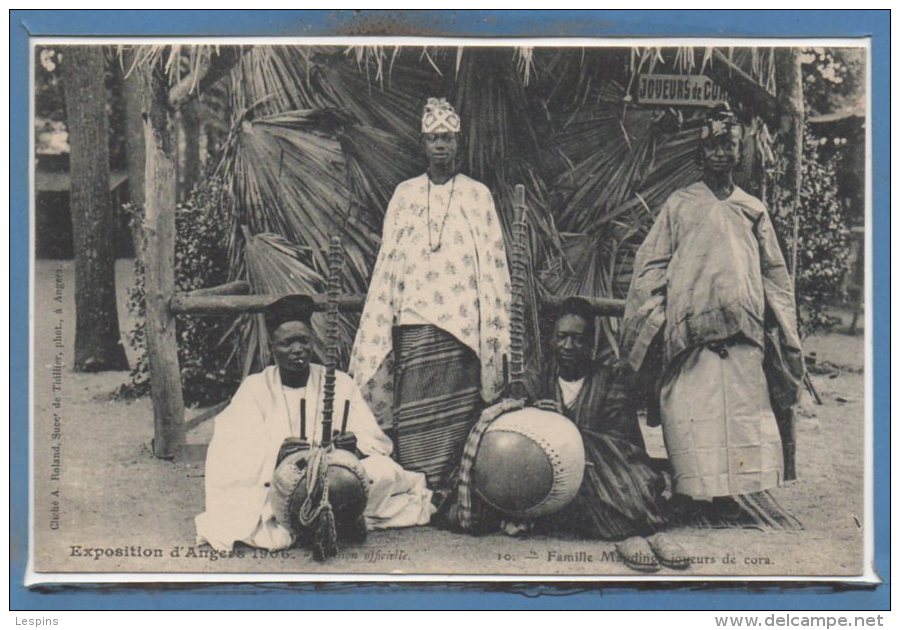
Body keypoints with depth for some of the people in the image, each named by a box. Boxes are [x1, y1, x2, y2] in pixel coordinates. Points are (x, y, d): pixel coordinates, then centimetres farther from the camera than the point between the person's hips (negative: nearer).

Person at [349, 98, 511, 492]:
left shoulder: (477, 194, 9)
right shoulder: (405, 194, 13)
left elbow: (493, 263, 6)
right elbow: (387, 264, 12)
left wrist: (494, 330, -1)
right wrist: (379, 330, 5)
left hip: (462, 324, -1)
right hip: (413, 323, 1)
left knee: (457, 415, -5)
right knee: (414, 421, -5)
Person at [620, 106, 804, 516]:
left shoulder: (753, 210, 18)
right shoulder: (679, 205, 12)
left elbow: (774, 273, 19)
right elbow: (652, 267, 9)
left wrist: (781, 327, 10)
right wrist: (651, 322, -1)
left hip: (744, 334, 2)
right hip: (690, 333, -2)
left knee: (742, 418, -4)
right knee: (692, 419, -9)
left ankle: (729, 498, 2)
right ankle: (701, 497, -5)